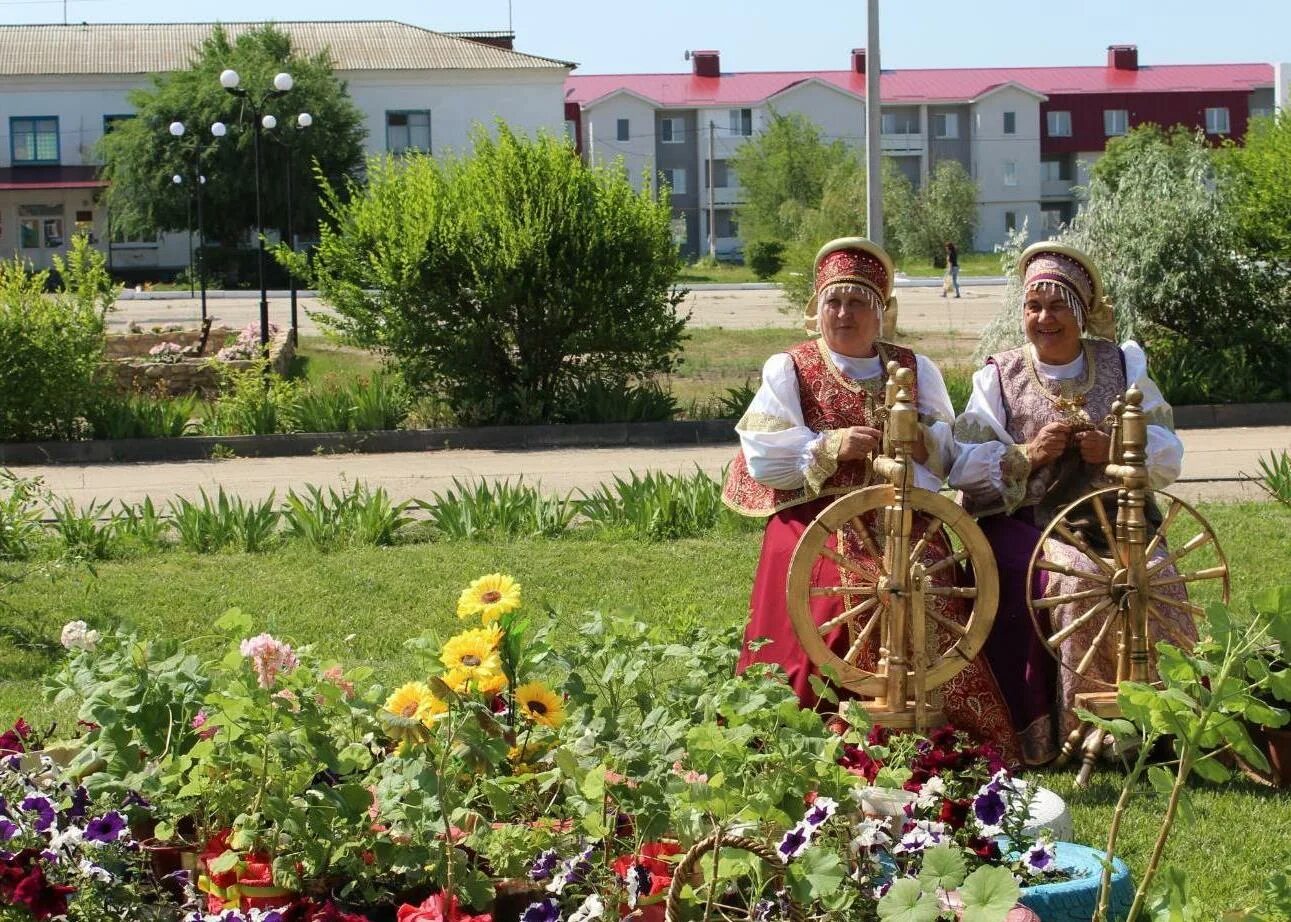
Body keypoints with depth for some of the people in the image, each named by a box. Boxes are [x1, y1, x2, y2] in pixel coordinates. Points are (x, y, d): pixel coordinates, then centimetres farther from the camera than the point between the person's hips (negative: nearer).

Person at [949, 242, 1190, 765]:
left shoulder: (1124, 367, 13)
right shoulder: (999, 377, 10)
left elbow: (1168, 453, 6)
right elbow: (962, 464, 1)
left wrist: (1115, 450, -13)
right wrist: (1027, 456, -13)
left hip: (1113, 521, 2)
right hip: (1026, 524, -2)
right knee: (1074, 581, -30)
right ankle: (1076, 733, -22)